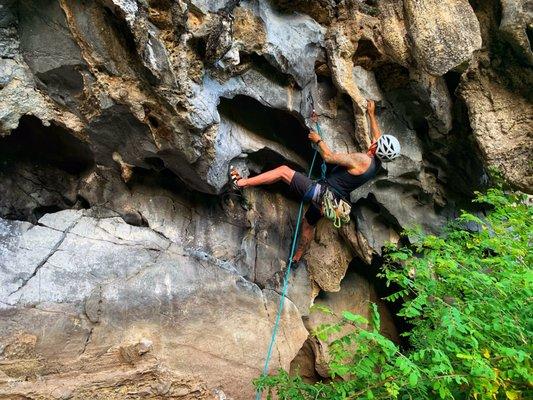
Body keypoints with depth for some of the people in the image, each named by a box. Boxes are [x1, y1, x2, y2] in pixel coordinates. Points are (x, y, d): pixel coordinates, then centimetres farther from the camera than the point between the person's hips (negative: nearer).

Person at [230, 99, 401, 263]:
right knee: (308, 223, 30)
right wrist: (372, 114, 34)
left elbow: (328, 157, -17)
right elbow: (377, 135, 24)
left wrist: (318, 140, -1)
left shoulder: (361, 160, -20)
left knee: (283, 171, -6)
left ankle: (241, 182, -7)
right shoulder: (377, 162, 5)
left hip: (322, 192, -9)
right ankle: (297, 258, 44)